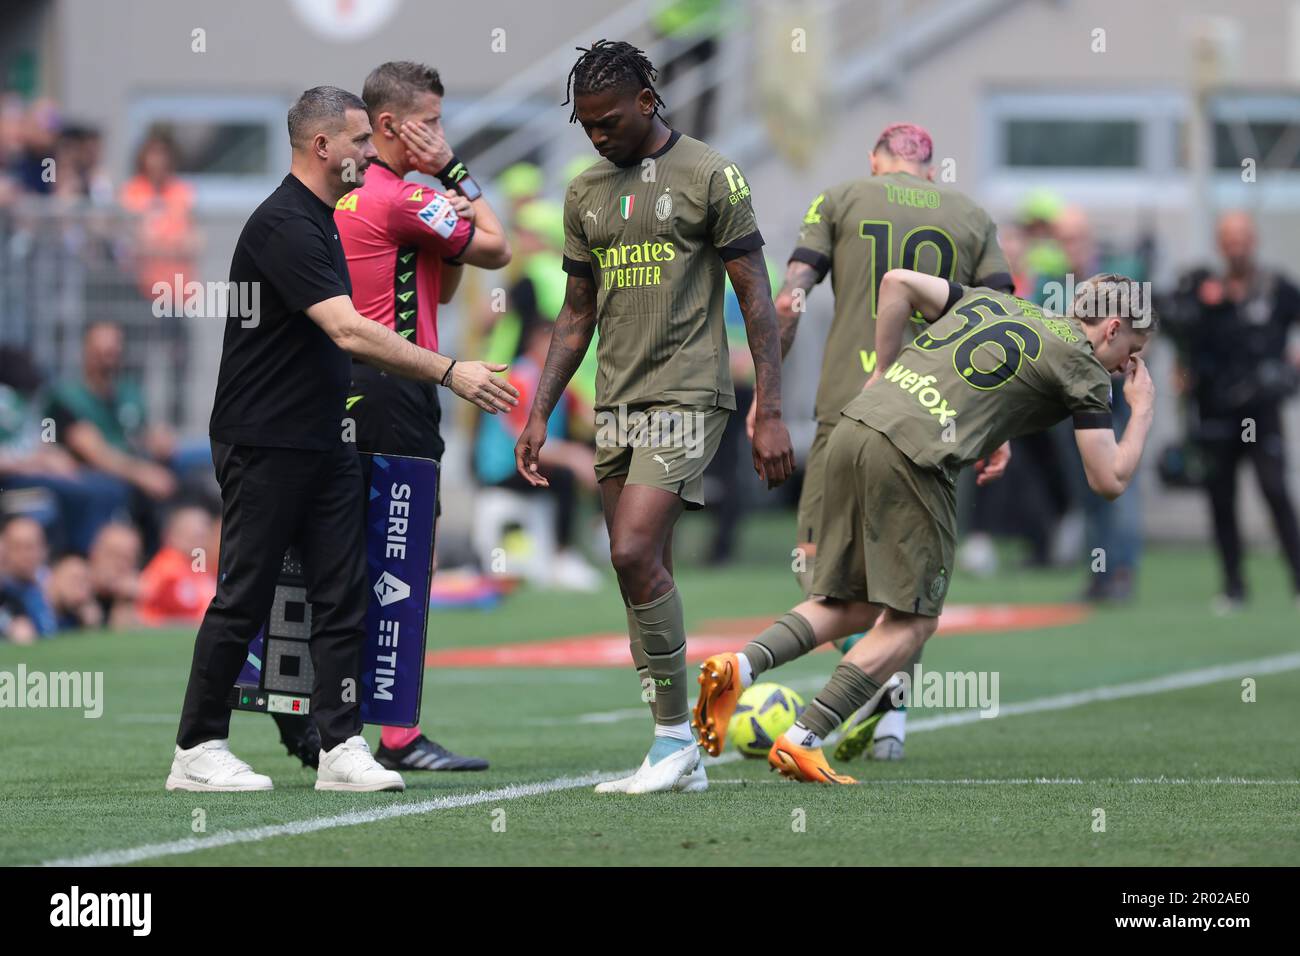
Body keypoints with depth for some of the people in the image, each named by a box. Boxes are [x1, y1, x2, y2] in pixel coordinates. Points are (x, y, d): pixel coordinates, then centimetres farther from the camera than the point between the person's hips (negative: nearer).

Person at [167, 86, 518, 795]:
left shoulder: (319, 220, 14)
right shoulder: (283, 225, -19)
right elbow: (349, 332, -28)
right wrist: (449, 372, -28)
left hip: (323, 441, 9)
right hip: (264, 443, -9)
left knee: (342, 595, 3)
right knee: (244, 598, -3)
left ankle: (341, 747, 2)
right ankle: (196, 751, 5)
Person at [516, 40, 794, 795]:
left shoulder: (709, 177, -5)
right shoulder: (587, 193, 14)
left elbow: (757, 298, -5)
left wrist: (771, 414, -10)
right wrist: (539, 415, 13)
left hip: (687, 396, -6)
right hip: (617, 405, 7)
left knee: (635, 555, -19)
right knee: (646, 574, 4)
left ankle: (677, 739, -10)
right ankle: (682, 761, 8)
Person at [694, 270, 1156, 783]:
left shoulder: (993, 300, 26)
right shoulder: (1084, 368, 8)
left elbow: (898, 282, 20)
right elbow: (1109, 481, 5)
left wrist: (884, 372, 23)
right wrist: (1142, 411, 22)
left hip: (853, 430, 7)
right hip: (912, 454, -7)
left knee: (852, 606, 17)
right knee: (912, 620, 6)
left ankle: (736, 667, -2)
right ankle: (801, 742, -1)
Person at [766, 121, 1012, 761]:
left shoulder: (841, 200, 10)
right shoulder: (972, 217, 15)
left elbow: (790, 299, 0)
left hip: (852, 403, -3)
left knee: (819, 552, 2)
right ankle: (890, 715, 7)